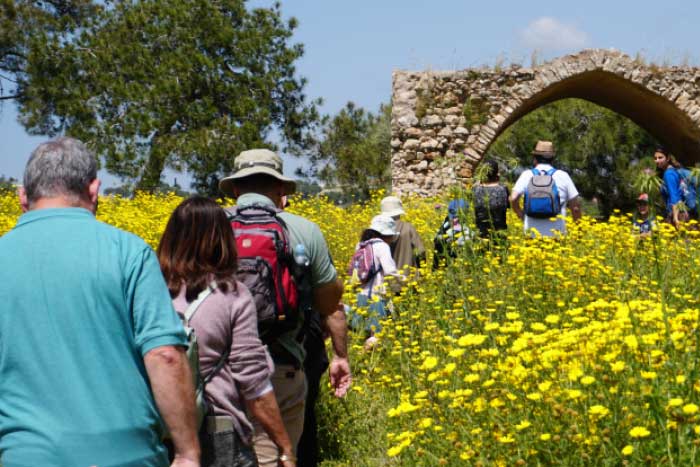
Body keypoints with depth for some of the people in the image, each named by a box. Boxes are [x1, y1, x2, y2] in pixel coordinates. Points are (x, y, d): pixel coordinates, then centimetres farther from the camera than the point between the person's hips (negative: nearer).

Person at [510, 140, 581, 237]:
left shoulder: (527, 175, 5)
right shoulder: (563, 176, 5)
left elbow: (513, 199, -7)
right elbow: (575, 206, 5)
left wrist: (521, 216, 9)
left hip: (532, 233, 0)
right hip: (556, 233, 0)